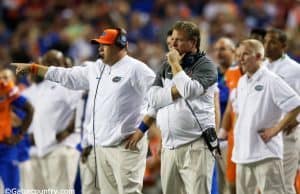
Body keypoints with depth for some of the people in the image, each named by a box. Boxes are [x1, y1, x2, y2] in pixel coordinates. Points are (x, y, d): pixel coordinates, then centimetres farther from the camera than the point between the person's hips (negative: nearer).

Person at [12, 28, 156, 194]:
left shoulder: (135, 69, -8)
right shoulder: (97, 69, 16)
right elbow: (67, 76, 24)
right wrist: (32, 68, 24)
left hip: (126, 146, -8)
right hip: (101, 147, 8)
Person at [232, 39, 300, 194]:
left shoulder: (271, 81, -11)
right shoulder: (242, 82, 14)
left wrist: (275, 130, -15)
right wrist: (238, 131, 14)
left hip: (265, 151, -8)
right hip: (243, 151, 8)